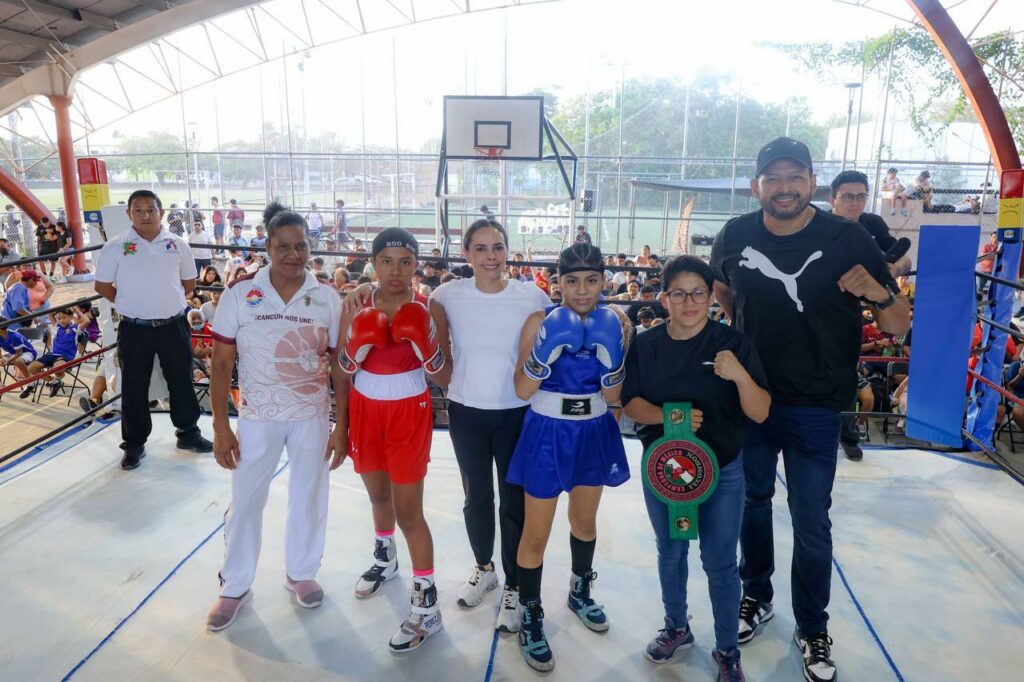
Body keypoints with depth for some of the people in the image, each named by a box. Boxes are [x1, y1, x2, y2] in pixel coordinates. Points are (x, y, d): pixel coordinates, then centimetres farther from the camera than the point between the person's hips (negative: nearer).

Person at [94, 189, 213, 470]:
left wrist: (167, 301, 4)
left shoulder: (178, 245, 1)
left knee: (182, 381, 12)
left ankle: (188, 433, 29)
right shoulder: (115, 247, -4)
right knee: (134, 388, 7)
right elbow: (102, 286, 2)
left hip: (174, 326, 2)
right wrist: (132, 304, 1)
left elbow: (189, 282, 11)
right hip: (134, 329, -1)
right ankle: (134, 444, 21)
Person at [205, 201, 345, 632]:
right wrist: (220, 427, -8)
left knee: (309, 497, 15)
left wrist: (341, 427, -4)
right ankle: (234, 588, 31)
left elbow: (340, 367, -2)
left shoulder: (327, 299, -5)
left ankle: (301, 573, 37)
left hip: (312, 417, 1)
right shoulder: (239, 293, -8)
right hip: (257, 417, -1)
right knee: (245, 502, 11)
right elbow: (221, 363, -5)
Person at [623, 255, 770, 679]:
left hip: (722, 471, -2)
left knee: (720, 562, 9)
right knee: (670, 552, 19)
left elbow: (760, 413, -13)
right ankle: (676, 628, 42)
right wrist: (668, 415, -24)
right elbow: (630, 402, -5)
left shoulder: (733, 343, -12)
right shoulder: (645, 345, -5)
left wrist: (740, 375, -31)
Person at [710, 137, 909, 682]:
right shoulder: (736, 236, -5)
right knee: (752, 501, 19)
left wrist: (880, 294, -30)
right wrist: (740, 335, 4)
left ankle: (813, 631, 27)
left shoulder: (848, 241, -12)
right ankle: (756, 596, 42)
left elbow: (900, 327, -10)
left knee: (811, 523, 6)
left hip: (814, 407, -2)